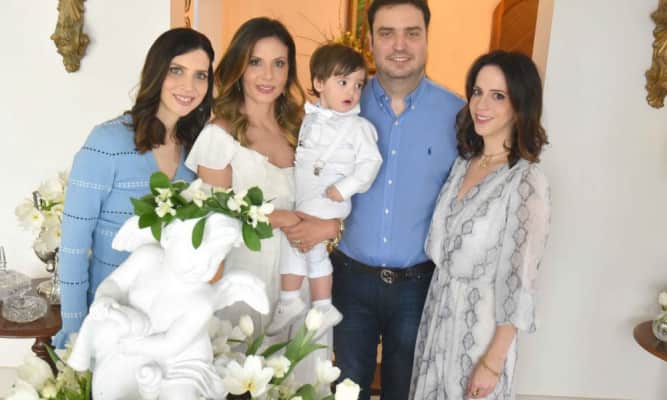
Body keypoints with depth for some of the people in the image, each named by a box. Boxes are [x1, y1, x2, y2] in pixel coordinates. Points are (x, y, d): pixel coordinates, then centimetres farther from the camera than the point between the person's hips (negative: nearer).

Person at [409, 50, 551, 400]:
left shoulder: (527, 182, -20)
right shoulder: (463, 162, 1)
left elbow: (519, 282, -18)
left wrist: (493, 361, -15)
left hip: (480, 323, -6)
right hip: (438, 311, 6)